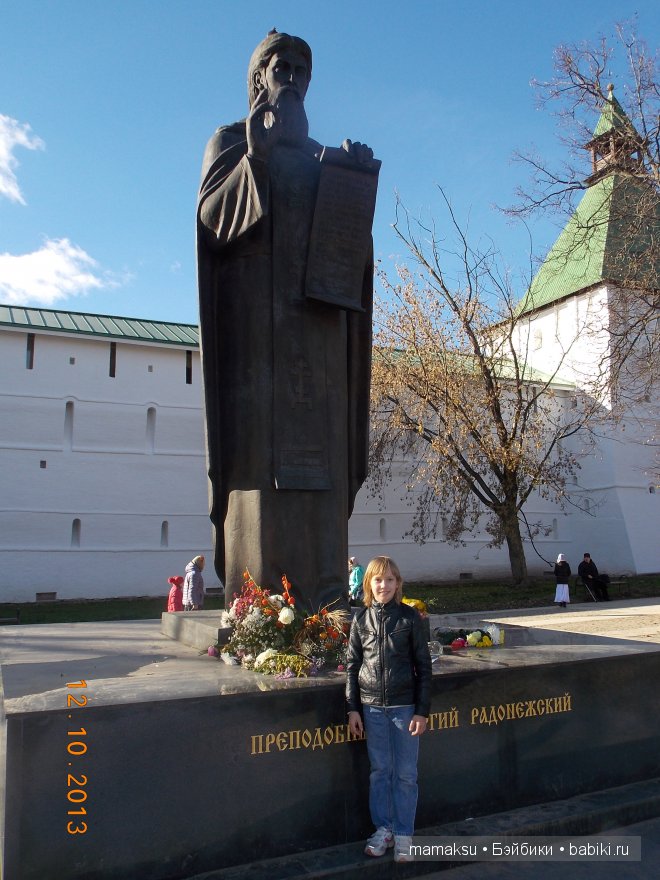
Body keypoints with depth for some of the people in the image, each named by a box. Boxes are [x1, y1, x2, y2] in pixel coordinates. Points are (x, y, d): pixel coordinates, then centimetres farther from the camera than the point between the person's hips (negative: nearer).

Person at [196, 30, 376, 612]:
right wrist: (255, 157, -14)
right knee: (262, 446, -14)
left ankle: (316, 597, -4)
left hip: (316, 318, 4)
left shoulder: (322, 157, 26)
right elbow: (212, 215, -3)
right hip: (257, 313, -4)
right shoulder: (232, 140, 14)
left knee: (317, 451, -4)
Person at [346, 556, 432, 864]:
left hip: (404, 705, -2)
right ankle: (383, 828, 27)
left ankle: (403, 834, 21)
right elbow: (352, 664, 5)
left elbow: (423, 666, -3)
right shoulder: (361, 618, 0)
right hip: (372, 706, 2)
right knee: (379, 770, 12)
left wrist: (422, 710, -6)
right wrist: (353, 708, 3)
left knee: (406, 773, 7)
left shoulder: (410, 617, -6)